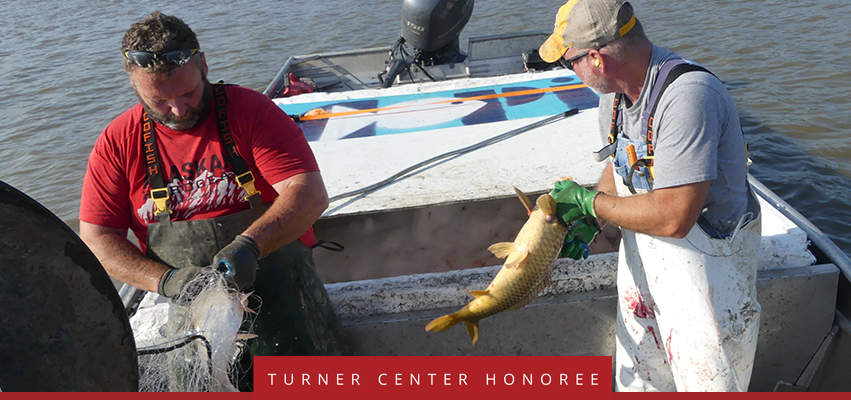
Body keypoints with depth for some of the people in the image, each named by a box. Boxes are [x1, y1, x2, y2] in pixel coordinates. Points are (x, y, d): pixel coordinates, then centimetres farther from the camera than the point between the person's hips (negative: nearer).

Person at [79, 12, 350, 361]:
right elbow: (96, 238, 6)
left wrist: (249, 244, -27)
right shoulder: (117, 143, 5)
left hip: (274, 264, -1)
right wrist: (168, 280, -11)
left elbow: (311, 194, -11)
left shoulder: (249, 109, -2)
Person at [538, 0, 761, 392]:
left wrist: (591, 202, -21)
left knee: (706, 381, 9)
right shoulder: (614, 93, -4)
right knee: (638, 376, 20)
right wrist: (587, 223, -3)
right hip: (641, 251, 8)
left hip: (705, 259, -7)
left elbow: (672, 218, -35)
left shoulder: (688, 95, -31)